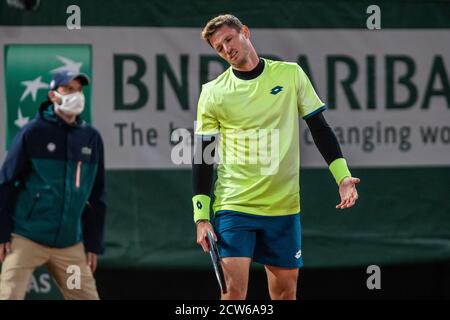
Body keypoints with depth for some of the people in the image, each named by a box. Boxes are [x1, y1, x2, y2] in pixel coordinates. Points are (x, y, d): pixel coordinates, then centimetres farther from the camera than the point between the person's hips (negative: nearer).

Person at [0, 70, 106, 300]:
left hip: (70, 245, 4)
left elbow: (96, 195, 14)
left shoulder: (91, 138, 9)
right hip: (26, 238, -4)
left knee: (88, 297, 3)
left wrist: (93, 244, 11)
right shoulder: (33, 132, -4)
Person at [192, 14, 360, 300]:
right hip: (234, 206, -2)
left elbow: (320, 128, 6)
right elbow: (203, 157, 2)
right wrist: (201, 216, -4)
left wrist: (342, 176, -5)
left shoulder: (290, 74, 3)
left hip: (285, 206, 2)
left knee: (286, 291, 7)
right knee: (235, 288, -12)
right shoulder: (213, 93, 0)